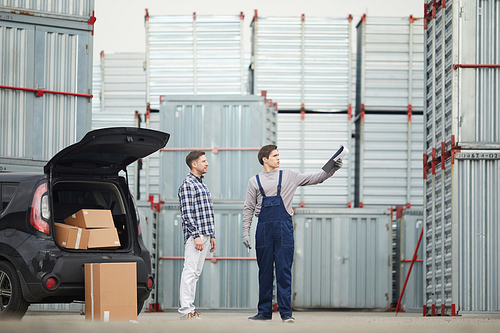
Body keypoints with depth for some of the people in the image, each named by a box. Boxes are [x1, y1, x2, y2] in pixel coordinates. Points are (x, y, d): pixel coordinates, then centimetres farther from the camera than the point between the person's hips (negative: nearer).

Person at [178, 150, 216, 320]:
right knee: (190, 271, -10)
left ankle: (189, 308, 12)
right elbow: (187, 213, -16)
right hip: (194, 235, -9)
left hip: (205, 235, 9)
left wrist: (212, 236, 19)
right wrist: (196, 236, -21)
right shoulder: (187, 185, -10)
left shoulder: (202, 185, 20)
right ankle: (185, 310, -11)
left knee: (196, 272, 9)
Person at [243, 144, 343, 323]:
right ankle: (264, 311, 12)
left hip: (284, 228, 0)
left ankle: (286, 312, -1)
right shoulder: (255, 181, 10)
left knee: (284, 271, -4)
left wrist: (332, 169, -4)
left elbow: (313, 179, 9)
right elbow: (248, 208, 11)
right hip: (264, 229, 0)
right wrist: (246, 233, 4)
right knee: (265, 272, 4)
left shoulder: (288, 176, 11)